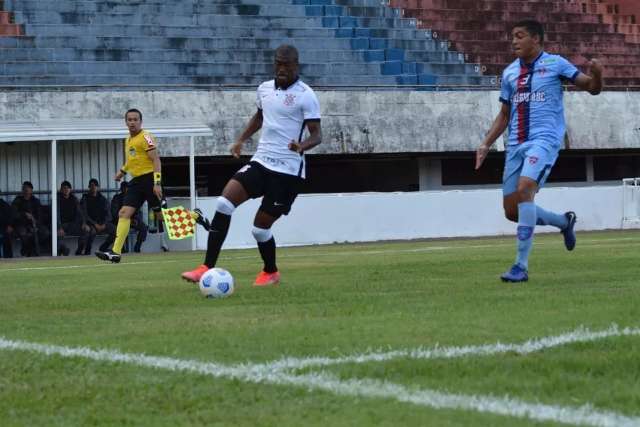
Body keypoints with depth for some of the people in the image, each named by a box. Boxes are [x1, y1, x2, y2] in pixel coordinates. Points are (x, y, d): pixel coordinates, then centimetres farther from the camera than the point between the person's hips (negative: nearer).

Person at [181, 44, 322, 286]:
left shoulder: (305, 95, -10)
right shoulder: (265, 89, 11)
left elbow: (316, 134, -11)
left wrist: (303, 146, -32)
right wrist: (242, 139, 17)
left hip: (288, 170, -6)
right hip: (261, 161, 6)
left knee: (260, 227, -3)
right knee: (224, 203, -15)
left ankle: (271, 273, 27)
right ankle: (207, 268, -15)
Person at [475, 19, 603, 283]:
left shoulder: (555, 64, 1)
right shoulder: (509, 73, 15)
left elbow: (592, 88, 0)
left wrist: (596, 74, -23)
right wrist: (486, 144, 12)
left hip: (544, 139, -6)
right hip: (516, 144, 6)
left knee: (524, 189, -28)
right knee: (511, 211, 3)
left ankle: (522, 266, -25)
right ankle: (564, 222, 31)